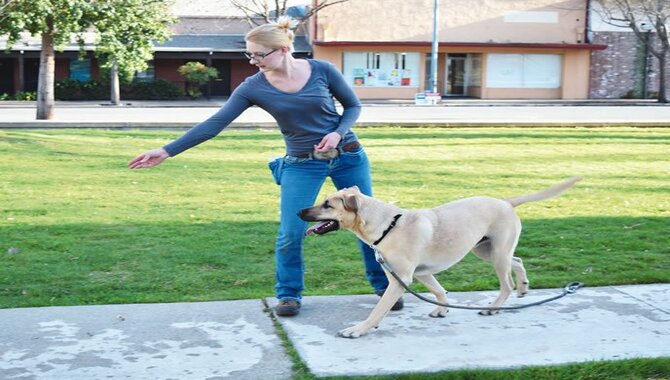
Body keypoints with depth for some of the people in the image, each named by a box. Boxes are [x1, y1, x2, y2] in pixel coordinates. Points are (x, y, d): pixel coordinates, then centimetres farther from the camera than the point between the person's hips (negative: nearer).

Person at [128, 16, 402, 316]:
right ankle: (289, 294, 17)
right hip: (301, 165, 0)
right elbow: (215, 123, -13)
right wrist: (167, 151, -18)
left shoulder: (322, 70, -12)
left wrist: (338, 133, -18)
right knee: (290, 233, -6)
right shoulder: (254, 87, -11)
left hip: (348, 157, 0)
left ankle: (384, 286, 26)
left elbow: (353, 105, 1)